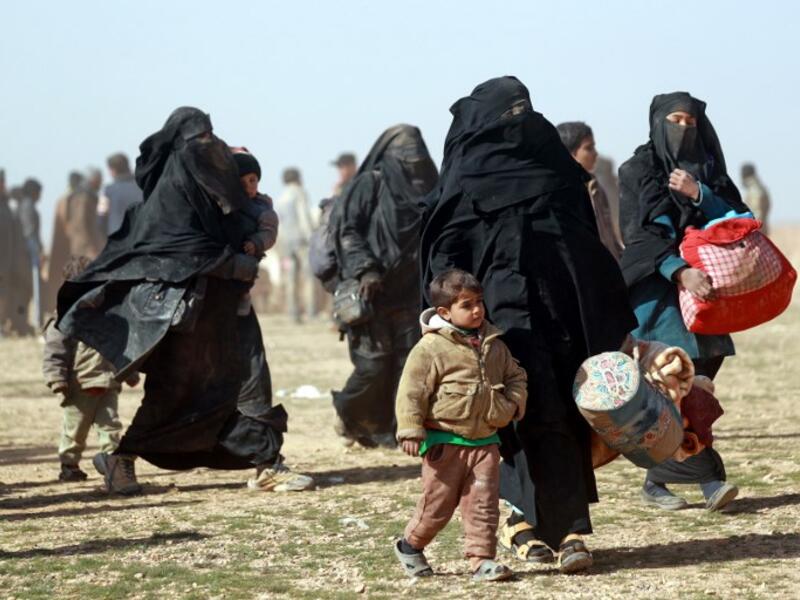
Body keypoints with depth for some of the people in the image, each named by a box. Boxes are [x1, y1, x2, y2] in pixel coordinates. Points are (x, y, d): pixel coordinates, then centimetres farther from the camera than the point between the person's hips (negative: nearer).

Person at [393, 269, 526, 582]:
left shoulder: (493, 345, 8)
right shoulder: (431, 348, -11)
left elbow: (515, 376, 21)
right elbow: (411, 391, -11)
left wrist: (514, 403, 2)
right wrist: (411, 430, -15)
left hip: (485, 441, 5)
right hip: (445, 442, -5)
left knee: (484, 503, 0)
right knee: (438, 503, 4)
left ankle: (481, 558, 5)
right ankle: (410, 545, 27)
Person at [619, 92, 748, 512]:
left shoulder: (707, 168, 15)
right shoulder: (638, 170, 0)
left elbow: (737, 216, 6)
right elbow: (639, 233, -10)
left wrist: (698, 194, -11)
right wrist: (679, 271, -24)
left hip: (700, 282, 5)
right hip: (656, 285, -5)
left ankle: (657, 482, 8)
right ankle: (707, 477, -19)